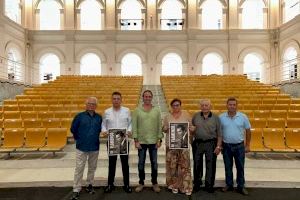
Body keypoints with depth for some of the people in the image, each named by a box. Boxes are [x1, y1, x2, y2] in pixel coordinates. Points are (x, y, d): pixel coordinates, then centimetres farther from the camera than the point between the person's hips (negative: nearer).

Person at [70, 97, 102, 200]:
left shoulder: (99, 117, 0)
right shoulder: (79, 116, -7)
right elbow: (73, 129, 2)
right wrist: (79, 139, 8)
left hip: (95, 147, 3)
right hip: (82, 147, -2)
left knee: (92, 168, 15)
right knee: (79, 169, 3)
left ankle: (89, 185, 33)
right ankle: (76, 190, 13)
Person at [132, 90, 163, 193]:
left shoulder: (156, 110, 3)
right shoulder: (137, 110, -1)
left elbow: (159, 126, 2)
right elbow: (134, 126, -3)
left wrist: (159, 139, -3)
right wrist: (136, 140, -8)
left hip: (153, 141, 1)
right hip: (141, 141, -1)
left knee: (154, 163, 9)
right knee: (141, 163, 9)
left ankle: (155, 183, 24)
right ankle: (141, 183, 25)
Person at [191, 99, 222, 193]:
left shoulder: (215, 117, -2)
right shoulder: (196, 116, 2)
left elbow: (219, 133, -1)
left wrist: (218, 146, -7)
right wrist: (191, 141, 3)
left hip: (211, 144, -1)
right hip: (197, 143, 2)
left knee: (211, 165, 6)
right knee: (197, 164, 12)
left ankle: (209, 185, 23)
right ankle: (197, 183, 29)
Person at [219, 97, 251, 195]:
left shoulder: (243, 117, -4)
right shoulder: (221, 117, -4)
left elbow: (248, 131, 3)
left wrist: (247, 145, 3)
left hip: (239, 146, 0)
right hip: (226, 146, 1)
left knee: (240, 167, 9)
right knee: (228, 167, 12)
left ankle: (241, 186, 23)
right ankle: (229, 185, 27)